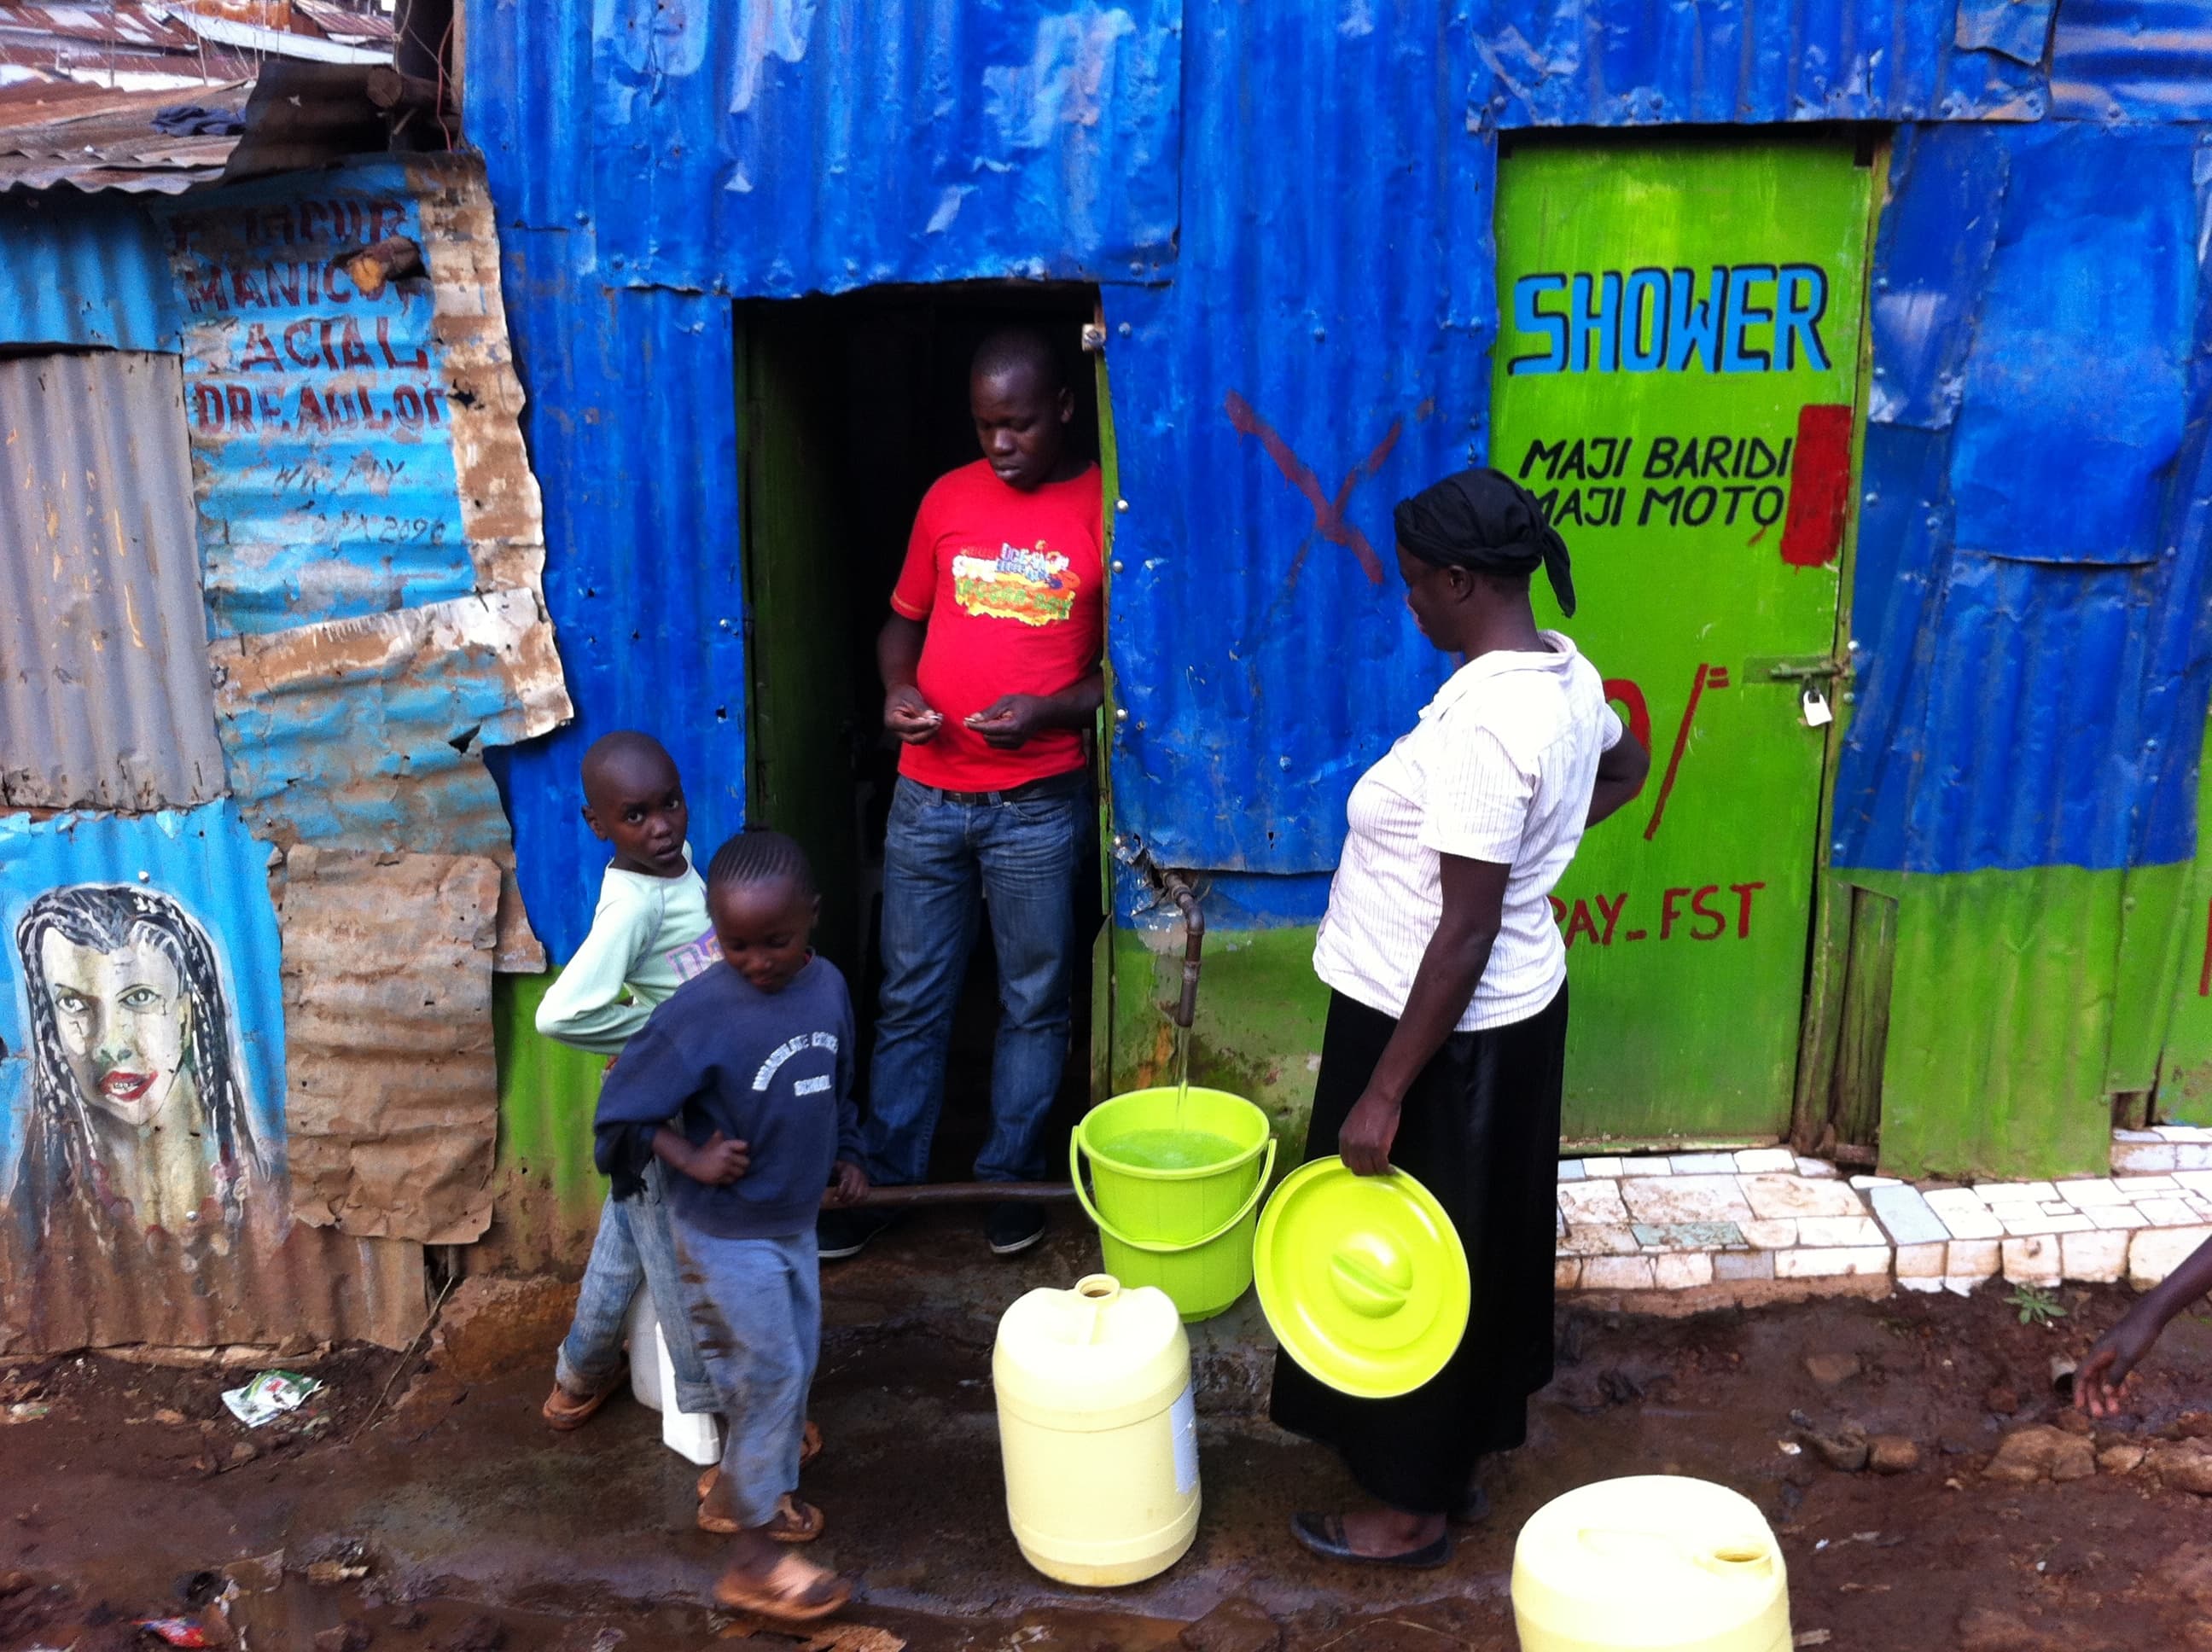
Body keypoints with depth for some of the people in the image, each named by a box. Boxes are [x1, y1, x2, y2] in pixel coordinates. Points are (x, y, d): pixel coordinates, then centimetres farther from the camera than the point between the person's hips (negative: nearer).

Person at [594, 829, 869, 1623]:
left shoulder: (828, 986, -5)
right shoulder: (698, 1014, -24)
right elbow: (621, 1111, -16)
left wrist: (845, 1157, 8)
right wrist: (691, 1161, -24)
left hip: (794, 1221, 7)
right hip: (727, 1232, -6)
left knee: (795, 1363, 18)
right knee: (768, 1374, -2)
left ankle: (741, 1485, 40)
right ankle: (752, 1554, 12)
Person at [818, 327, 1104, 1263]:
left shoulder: (1101, 510, -5)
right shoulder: (949, 499, 7)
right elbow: (904, 618, 16)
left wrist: (1052, 710, -19)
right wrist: (896, 687, -4)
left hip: (1038, 803, -3)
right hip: (927, 792, 3)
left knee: (1034, 1000, 10)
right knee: (910, 999, 11)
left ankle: (1011, 1175, 26)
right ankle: (885, 1178, 23)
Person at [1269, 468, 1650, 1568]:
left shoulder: (1479, 724, -29)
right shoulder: (1565, 673, 0)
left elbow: (1465, 936, -28)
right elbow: (1625, 768, 24)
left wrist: (1384, 1090, -22)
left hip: (1448, 1034, -10)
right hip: (1511, 1016, 10)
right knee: (1473, 1252, 23)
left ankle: (1412, 1509, 26)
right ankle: (1456, 1463, 41)